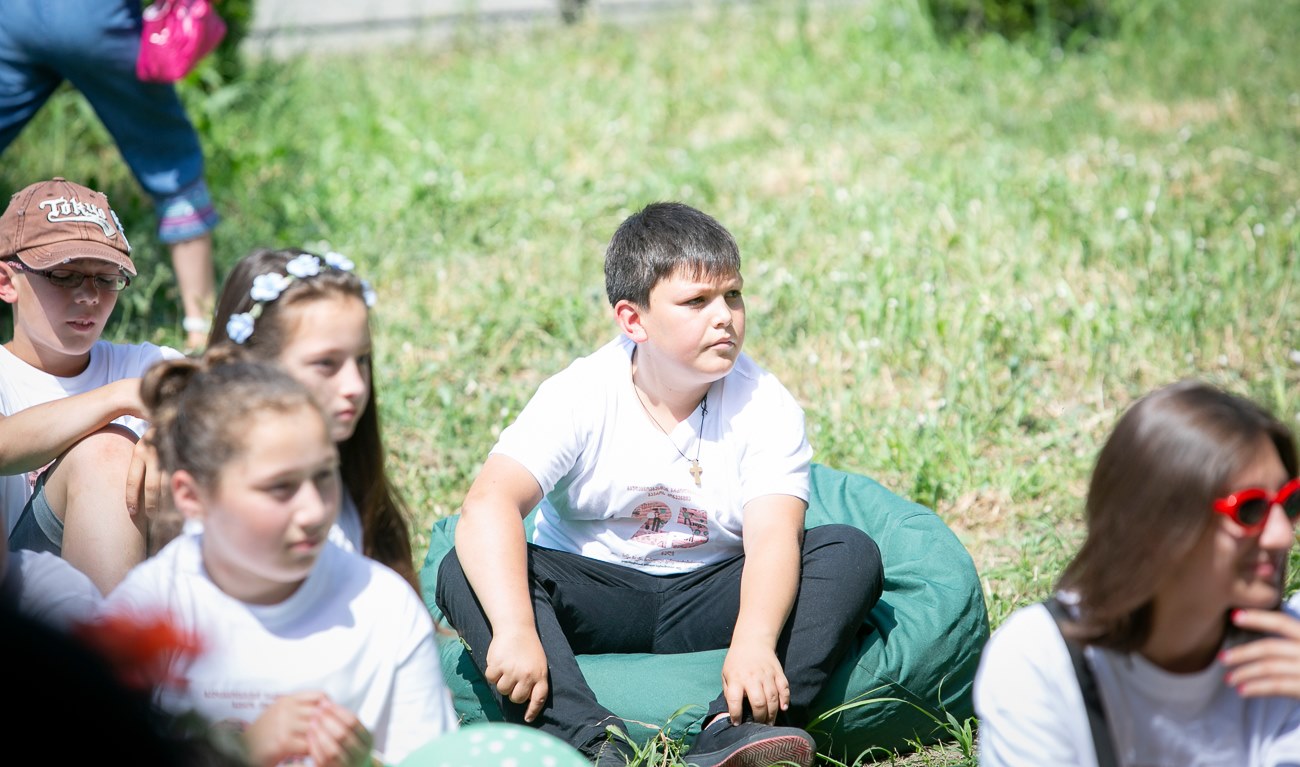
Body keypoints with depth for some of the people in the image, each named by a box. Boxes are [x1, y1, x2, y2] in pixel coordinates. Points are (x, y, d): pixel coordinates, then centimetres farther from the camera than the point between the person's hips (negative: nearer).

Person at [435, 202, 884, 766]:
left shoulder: (766, 407, -8)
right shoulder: (578, 397, -12)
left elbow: (773, 539, -23)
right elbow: (489, 504, -27)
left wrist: (754, 642, -44)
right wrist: (516, 630, -44)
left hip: (708, 603, 1)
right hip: (593, 602, -1)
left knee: (852, 554, -22)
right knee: (466, 573, -27)